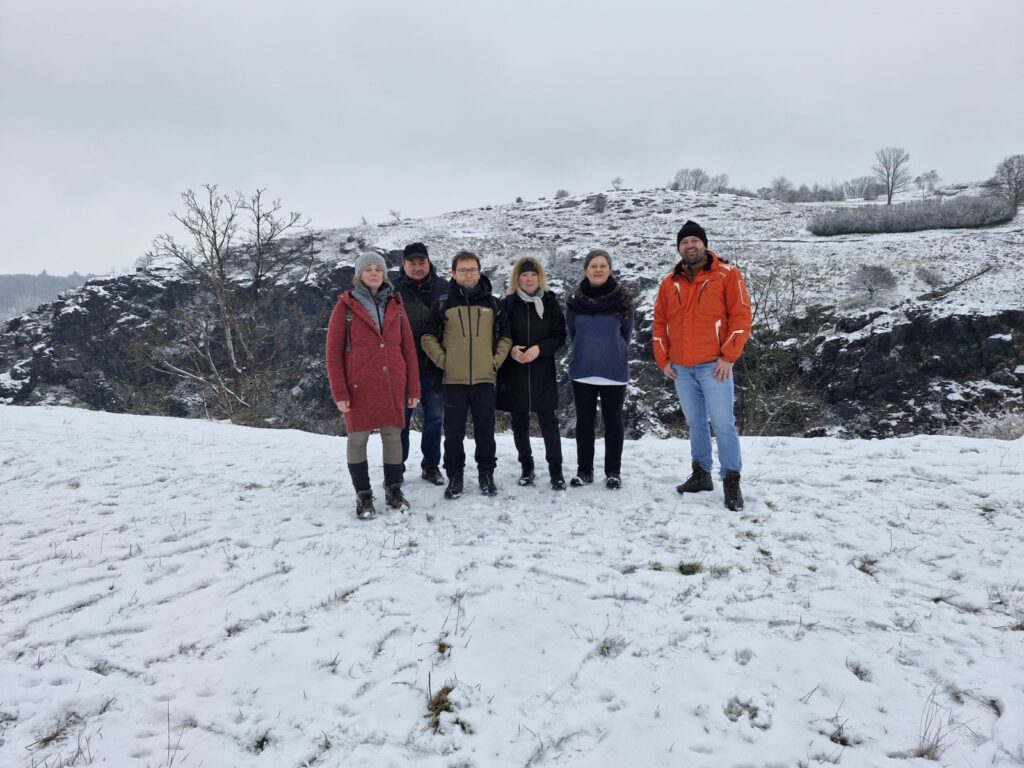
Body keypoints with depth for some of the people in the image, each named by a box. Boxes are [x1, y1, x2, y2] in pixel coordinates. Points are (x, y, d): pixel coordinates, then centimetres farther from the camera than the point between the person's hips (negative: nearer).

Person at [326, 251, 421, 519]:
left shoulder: (395, 305, 9)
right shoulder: (346, 306, -1)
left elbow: (408, 348, 9)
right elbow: (333, 351, -2)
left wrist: (413, 387, 4)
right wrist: (339, 392, -9)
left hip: (392, 385, 3)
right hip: (359, 386, -3)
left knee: (393, 436, 6)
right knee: (358, 439, 2)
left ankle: (394, 490, 20)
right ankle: (363, 496, 13)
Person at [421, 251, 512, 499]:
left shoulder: (492, 303, 7)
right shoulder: (443, 304, 2)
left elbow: (505, 335, 14)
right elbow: (428, 337, 6)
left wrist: (496, 360, 3)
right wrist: (442, 360, -3)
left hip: (484, 379, 1)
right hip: (454, 380, -1)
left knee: (485, 430, 7)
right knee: (454, 431, 4)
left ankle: (486, 474, 20)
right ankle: (454, 476, 17)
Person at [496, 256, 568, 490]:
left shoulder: (550, 302, 2)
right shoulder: (508, 304, 2)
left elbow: (560, 337, 0)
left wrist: (539, 348, -16)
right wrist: (511, 350, -16)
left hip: (543, 373, -1)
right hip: (514, 373, 1)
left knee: (548, 421, -1)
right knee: (520, 422, 9)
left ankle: (556, 470, 9)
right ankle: (526, 467, 24)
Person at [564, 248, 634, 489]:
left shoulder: (622, 299, -4)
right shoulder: (575, 300, 0)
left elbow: (626, 334, 6)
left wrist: (612, 353, 10)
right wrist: (588, 352, 12)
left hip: (614, 371, -1)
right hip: (582, 371, 2)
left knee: (613, 421, 6)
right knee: (584, 421, 8)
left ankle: (613, 471, 17)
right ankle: (584, 470, 19)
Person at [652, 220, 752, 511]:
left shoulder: (726, 275, -3)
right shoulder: (670, 283, 11)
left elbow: (741, 316, -7)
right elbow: (660, 324, 15)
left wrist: (728, 356, -12)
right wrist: (663, 360, 7)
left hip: (714, 366, -5)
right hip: (681, 369, 5)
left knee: (723, 424, -5)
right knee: (695, 424, 13)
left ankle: (731, 481, 3)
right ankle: (701, 474, 23)